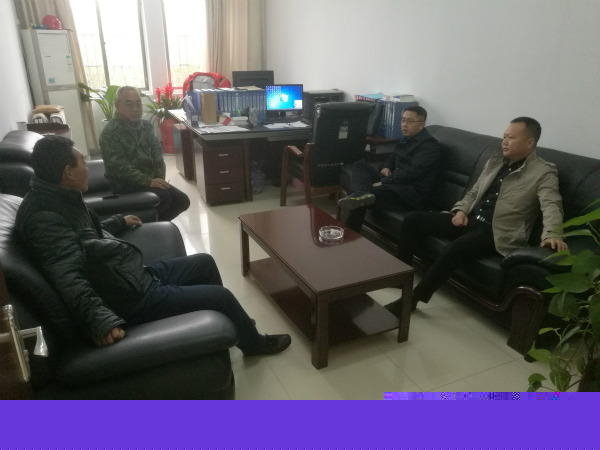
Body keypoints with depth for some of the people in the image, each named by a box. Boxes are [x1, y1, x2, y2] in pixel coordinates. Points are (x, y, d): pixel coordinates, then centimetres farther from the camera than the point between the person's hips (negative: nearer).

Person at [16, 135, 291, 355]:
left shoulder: (60, 198, 7)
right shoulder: (44, 217, -25)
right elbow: (68, 279, -37)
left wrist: (120, 222, 39)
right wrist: (101, 320, -46)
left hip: (137, 274, 11)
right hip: (131, 297, -11)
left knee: (204, 262, 20)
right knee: (221, 296, -5)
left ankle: (229, 323, 39)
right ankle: (253, 343, 24)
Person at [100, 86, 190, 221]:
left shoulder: (146, 126, 7)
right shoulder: (110, 133, -16)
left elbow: (157, 151, 11)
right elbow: (120, 167, -22)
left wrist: (159, 177, -6)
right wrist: (148, 181, -28)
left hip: (150, 178, 8)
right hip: (125, 184, -7)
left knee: (182, 201, -2)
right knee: (163, 197, -28)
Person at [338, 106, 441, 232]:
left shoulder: (429, 144, -10)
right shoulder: (407, 139, 19)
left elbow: (411, 172, -20)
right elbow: (392, 157, 31)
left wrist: (383, 183, -22)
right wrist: (385, 167, 6)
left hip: (412, 193, -10)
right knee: (359, 164, -6)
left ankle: (349, 234, -26)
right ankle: (361, 193, -33)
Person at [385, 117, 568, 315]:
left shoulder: (544, 173, -4)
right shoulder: (494, 162, 16)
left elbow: (551, 205, -20)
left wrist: (552, 234, -40)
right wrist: (461, 210, 1)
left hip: (497, 232, -7)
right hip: (470, 220, 7)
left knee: (455, 248, -36)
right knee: (413, 219, -6)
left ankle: (412, 298, -22)